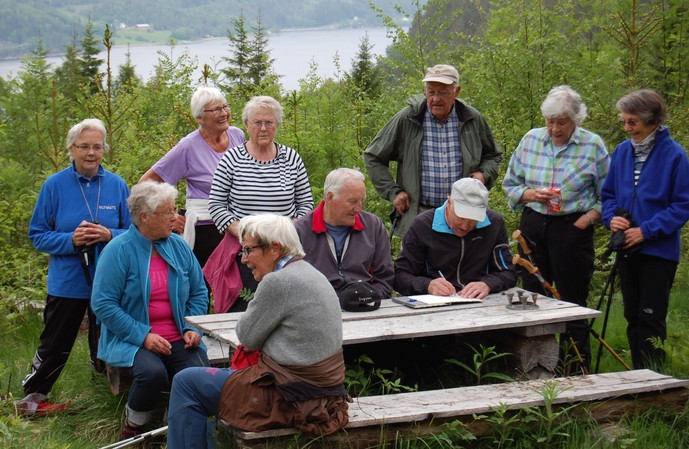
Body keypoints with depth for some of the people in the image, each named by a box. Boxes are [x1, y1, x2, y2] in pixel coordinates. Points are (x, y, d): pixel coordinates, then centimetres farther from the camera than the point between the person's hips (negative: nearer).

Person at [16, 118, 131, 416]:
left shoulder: (117, 186, -1)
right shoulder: (54, 185, -4)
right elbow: (37, 235, -2)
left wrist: (109, 235, -18)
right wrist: (71, 239, -19)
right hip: (67, 282, -1)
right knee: (56, 344, 8)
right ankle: (32, 396, 25)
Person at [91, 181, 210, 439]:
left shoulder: (179, 246, 8)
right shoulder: (119, 250, -7)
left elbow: (199, 293, 15)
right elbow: (103, 304, -11)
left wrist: (192, 328, -3)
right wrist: (142, 336, -17)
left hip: (178, 339, 4)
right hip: (132, 340, -4)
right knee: (153, 372, -34)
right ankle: (133, 428, -5)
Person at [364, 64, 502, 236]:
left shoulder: (473, 120, 3)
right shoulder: (406, 119, -4)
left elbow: (493, 156, 20)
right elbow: (373, 157, 5)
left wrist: (483, 174, -1)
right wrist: (392, 192, -2)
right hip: (417, 214, -2)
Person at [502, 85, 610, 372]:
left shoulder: (593, 145, -3)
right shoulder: (530, 140, 4)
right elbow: (510, 183, 11)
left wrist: (589, 218, -12)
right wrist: (531, 194, -8)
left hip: (573, 228, -3)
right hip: (533, 225, 4)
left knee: (572, 300, -1)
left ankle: (576, 369, 9)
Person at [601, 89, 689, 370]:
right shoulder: (622, 151, 4)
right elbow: (609, 194, 13)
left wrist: (647, 230, -18)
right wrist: (611, 217, -8)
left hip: (659, 250, -6)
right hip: (627, 249, 6)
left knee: (651, 318, -3)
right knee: (633, 316, 13)